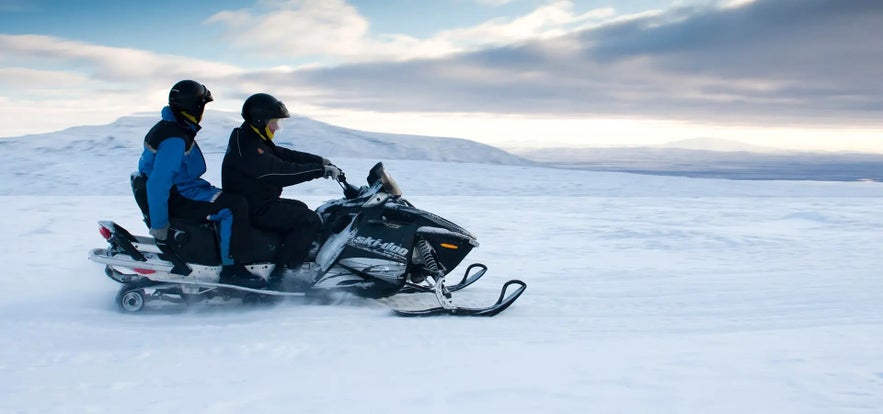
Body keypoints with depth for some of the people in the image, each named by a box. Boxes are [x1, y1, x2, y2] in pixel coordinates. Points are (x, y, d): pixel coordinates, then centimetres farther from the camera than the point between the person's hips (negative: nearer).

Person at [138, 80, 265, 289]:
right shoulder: (174, 139, -21)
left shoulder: (177, 129, 12)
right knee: (235, 206, -22)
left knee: (232, 199, 17)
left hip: (183, 189, 11)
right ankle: (231, 269, -20)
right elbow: (157, 183, -27)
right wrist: (158, 225, -26)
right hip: (177, 198, -11)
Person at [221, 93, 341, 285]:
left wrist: (320, 161, 4)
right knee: (310, 220, -18)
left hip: (258, 202, 12)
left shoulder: (256, 140, 13)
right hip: (252, 210, -12)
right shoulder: (247, 146, -21)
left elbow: (285, 155, 13)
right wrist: (320, 170, -24)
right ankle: (280, 277, -20)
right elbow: (280, 172, -28)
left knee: (300, 209, 27)